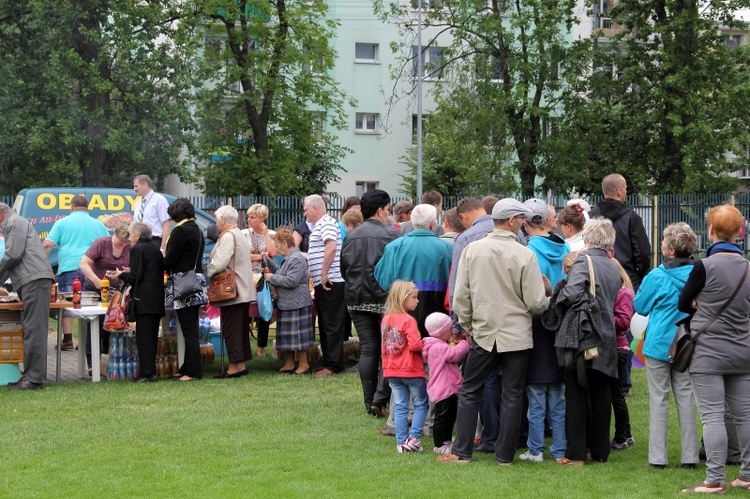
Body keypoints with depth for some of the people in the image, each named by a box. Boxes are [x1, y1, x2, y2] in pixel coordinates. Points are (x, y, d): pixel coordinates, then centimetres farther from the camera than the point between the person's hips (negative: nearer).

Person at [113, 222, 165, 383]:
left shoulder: (137, 249, -9)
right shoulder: (156, 250, 15)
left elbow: (135, 277, -14)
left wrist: (121, 275, 5)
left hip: (144, 301, -8)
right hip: (157, 300, 8)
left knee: (143, 336, -5)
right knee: (152, 336, 11)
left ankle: (146, 372, -8)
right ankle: (152, 371, 13)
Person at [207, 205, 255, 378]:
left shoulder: (228, 237, -15)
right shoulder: (241, 236, 16)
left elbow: (218, 263, -21)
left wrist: (206, 271, -3)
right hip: (243, 291, 10)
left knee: (231, 330, -7)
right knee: (241, 328, 11)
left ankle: (234, 367, -7)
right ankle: (241, 365, 14)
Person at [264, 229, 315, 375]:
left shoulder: (297, 259, -17)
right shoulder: (289, 258, 17)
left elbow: (291, 281, -24)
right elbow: (282, 275, 26)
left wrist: (272, 278, -13)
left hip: (296, 304, -11)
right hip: (287, 304, 11)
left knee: (297, 336, -6)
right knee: (288, 336, 13)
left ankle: (304, 365, 0)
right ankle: (289, 364, 20)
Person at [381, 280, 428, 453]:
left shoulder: (386, 319, 7)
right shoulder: (408, 320, -16)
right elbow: (415, 345, -24)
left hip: (392, 371, 6)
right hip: (412, 370, -6)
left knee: (400, 406, 11)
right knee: (421, 404, 6)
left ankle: (401, 442, 9)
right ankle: (413, 438, -3)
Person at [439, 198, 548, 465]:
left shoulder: (472, 250, -3)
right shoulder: (525, 255, -11)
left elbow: (460, 296, 0)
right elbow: (536, 302, -9)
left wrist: (468, 325, 14)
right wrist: (551, 302, 13)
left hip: (483, 333, 2)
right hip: (517, 335, -2)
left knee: (470, 392, 12)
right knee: (512, 395, 7)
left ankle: (461, 451, 11)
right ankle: (505, 455, 10)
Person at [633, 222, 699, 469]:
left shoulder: (657, 277, -14)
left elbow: (640, 307, 0)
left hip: (659, 344, -4)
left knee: (659, 399, 2)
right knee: (686, 397, 9)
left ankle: (657, 457, 3)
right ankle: (689, 456, 10)